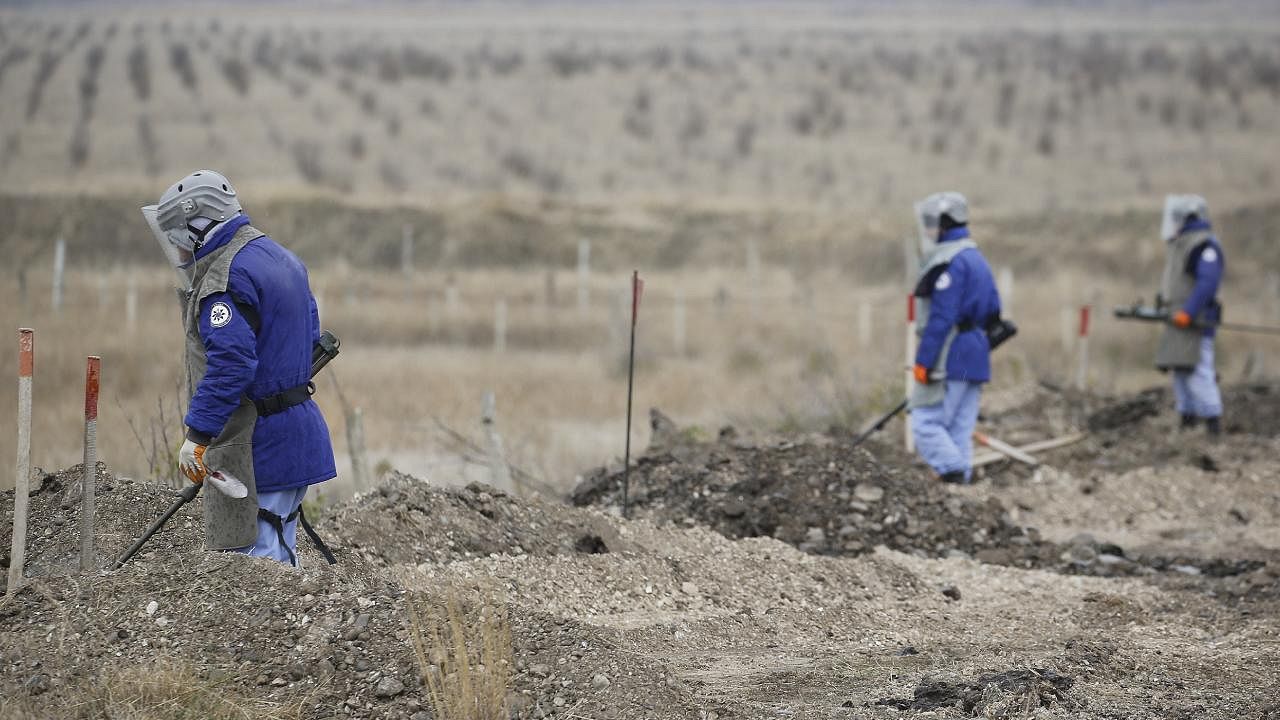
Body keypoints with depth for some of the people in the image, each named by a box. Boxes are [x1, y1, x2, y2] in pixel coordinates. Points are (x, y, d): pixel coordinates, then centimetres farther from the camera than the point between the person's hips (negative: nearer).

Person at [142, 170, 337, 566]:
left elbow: (230, 364, -26)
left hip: (256, 445, -10)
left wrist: (197, 435, -24)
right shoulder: (278, 256, 15)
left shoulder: (228, 278, -17)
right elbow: (310, 338, 22)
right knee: (278, 555, 16)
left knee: (253, 556, -9)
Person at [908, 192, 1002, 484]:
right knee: (960, 431, 9)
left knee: (926, 423, -9)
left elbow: (940, 318, -19)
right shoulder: (977, 259, 19)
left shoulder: (949, 263, -13)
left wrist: (923, 361, -19)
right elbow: (992, 315, 22)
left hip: (950, 360, -10)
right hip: (976, 361, 10)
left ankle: (954, 474, -18)